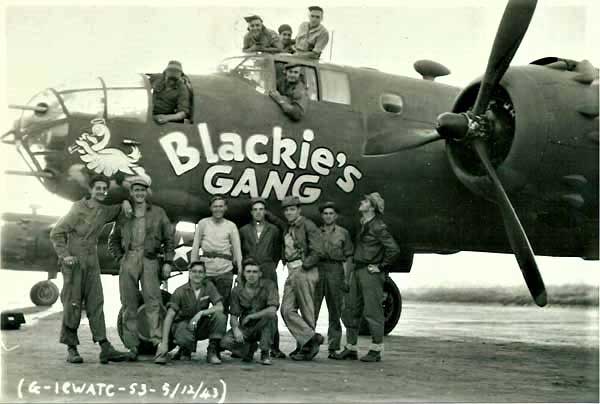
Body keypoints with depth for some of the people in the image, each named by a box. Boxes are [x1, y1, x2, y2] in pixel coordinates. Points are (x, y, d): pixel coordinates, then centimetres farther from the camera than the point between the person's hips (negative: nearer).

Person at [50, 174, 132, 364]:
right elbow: (56, 233, -7)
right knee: (72, 304, -3)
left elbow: (119, 210, 31)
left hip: (92, 263, 5)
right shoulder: (79, 210, -8)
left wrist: (125, 203, 7)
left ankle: (105, 348, -5)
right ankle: (71, 348, 4)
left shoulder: (104, 211, 9)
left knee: (96, 304, 0)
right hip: (74, 262, -5)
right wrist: (64, 255, -17)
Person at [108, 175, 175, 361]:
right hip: (128, 261, 2)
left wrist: (168, 262, 2)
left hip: (149, 261, -2)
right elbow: (113, 240, 21)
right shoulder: (123, 215, 14)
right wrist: (120, 258, 6)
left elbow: (169, 238, 11)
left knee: (153, 302, -11)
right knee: (129, 305, 1)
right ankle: (132, 346, 5)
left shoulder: (158, 213, 10)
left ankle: (158, 342, -14)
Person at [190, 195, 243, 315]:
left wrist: (240, 272, -3)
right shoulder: (203, 223, 9)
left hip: (225, 270, 0)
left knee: (223, 306, 1)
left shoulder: (231, 226, 9)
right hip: (205, 270, 0)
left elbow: (237, 249, 5)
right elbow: (195, 247, 9)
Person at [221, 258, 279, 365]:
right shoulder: (237, 290, -3)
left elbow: (272, 310, -28)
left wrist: (250, 316, -20)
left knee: (271, 316, -35)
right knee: (226, 342, -25)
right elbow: (233, 316, -4)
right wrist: (236, 329, -26)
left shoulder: (269, 285, -14)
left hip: (263, 328, -2)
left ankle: (265, 353, -16)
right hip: (245, 328, 2)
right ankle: (250, 347, 10)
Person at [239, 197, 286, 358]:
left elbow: (278, 252, 17)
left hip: (268, 272, -1)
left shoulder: (273, 230, 11)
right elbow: (239, 252, 17)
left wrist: (272, 266, 9)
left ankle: (274, 347, -4)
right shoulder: (244, 230, 13)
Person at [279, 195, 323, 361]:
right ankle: (311, 338, -2)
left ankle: (305, 346, 2)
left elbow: (317, 251, -14)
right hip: (291, 272, 8)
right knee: (287, 310, -2)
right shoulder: (288, 228, 16)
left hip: (305, 272, -8)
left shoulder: (308, 226, -8)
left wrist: (304, 266, -13)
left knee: (306, 311, -2)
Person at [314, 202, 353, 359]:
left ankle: (333, 347, 5)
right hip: (317, 270, 1)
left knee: (335, 311, 1)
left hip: (335, 271, -1)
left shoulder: (343, 233, 11)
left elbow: (348, 257, 8)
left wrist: (346, 278, -1)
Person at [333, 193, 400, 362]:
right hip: (358, 271, 9)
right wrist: (353, 269, 17)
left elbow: (394, 249, -19)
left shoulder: (378, 227, -12)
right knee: (350, 310, 10)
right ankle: (351, 348, 18)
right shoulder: (363, 224, 14)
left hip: (371, 273, -9)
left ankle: (376, 351, 6)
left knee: (372, 311, -3)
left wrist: (381, 267, -13)